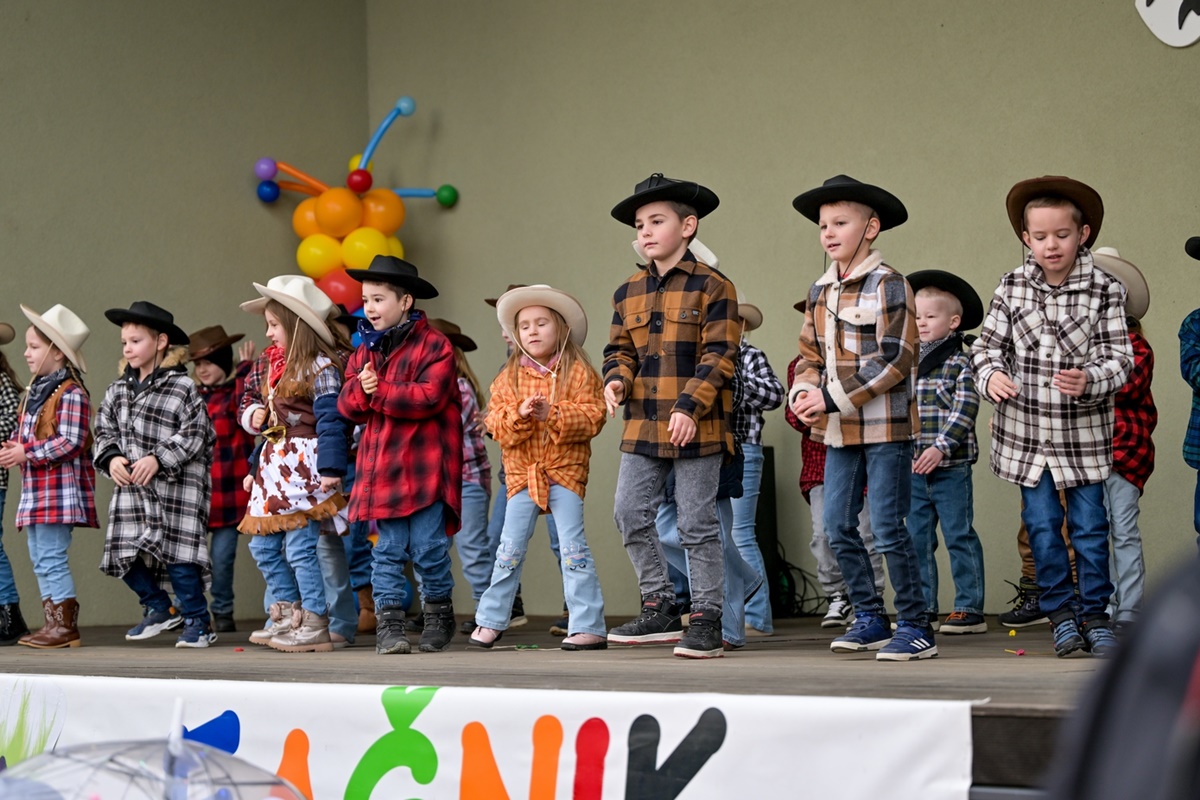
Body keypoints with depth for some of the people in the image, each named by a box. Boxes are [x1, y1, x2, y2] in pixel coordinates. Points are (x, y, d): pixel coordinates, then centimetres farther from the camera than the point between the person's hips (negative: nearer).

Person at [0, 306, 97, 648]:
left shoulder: (71, 393, -14)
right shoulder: (35, 392, 15)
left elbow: (72, 441, -21)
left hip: (60, 488, -10)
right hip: (35, 487, 10)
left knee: (51, 557, -9)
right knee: (40, 558, 11)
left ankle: (66, 624, -3)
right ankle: (53, 622, 17)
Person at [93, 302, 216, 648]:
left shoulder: (182, 386, -7)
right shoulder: (118, 389, 12)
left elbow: (194, 433, -11)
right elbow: (104, 428, 15)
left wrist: (159, 459, -18)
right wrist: (111, 458, -4)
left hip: (176, 486, -6)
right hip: (130, 488, 6)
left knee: (177, 554, -10)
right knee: (125, 554, 4)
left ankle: (197, 622, 5)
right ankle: (159, 608, 26)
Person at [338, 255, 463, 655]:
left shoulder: (433, 345, -5)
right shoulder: (366, 349, 15)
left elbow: (428, 397, -19)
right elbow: (348, 406, 10)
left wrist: (378, 391, -15)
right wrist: (361, 390, -13)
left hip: (425, 468, -5)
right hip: (381, 468, 5)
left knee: (429, 549, -1)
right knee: (388, 551, 3)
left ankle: (439, 614, 18)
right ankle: (388, 623, 5)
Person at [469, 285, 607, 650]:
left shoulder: (578, 371, -1)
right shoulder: (509, 376, 9)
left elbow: (591, 416, -10)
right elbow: (495, 423, 2)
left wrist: (552, 414, -23)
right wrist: (519, 414, -18)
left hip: (566, 469, -3)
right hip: (522, 470, 3)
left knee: (572, 545, -7)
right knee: (510, 548, 6)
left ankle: (588, 626, -5)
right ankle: (491, 620, 19)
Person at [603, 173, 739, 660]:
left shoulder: (711, 287, -5)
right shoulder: (628, 292, 13)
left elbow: (718, 356, -10)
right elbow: (620, 350, 16)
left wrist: (689, 407, -19)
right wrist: (616, 380, -6)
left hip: (697, 428, -6)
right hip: (642, 427, 6)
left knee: (698, 524, -1)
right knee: (631, 515, 2)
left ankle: (706, 621, 6)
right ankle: (660, 609, 15)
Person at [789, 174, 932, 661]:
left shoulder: (887, 285, -8)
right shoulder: (820, 292, 13)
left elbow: (895, 360, -15)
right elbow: (811, 355, 17)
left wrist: (834, 398, -18)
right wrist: (804, 393, -5)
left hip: (885, 425, -7)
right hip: (839, 429, 7)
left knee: (887, 527, -7)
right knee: (838, 526, 7)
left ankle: (915, 626, 1)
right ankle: (870, 618, 20)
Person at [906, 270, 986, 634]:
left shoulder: (961, 363, -6)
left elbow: (965, 409, -14)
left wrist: (941, 446, -22)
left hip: (951, 467, -6)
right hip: (914, 468, 6)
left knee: (959, 536, 0)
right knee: (917, 539, 9)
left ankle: (970, 609, 4)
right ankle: (923, 608, 16)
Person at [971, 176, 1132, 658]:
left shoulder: (1105, 290, -5)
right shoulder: (1012, 288, 0)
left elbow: (1118, 357, -8)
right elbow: (987, 344, 3)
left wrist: (1089, 381, -28)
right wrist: (990, 375, -18)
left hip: (1084, 432, -1)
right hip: (1026, 430, 1)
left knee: (1089, 527, 4)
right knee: (1042, 526, 6)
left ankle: (1094, 614, 18)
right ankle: (1061, 613, 20)